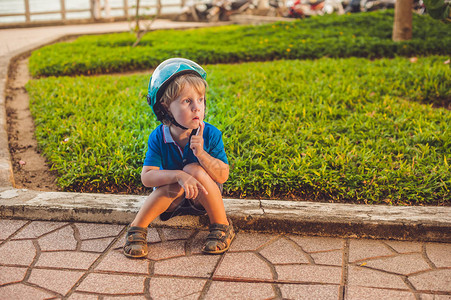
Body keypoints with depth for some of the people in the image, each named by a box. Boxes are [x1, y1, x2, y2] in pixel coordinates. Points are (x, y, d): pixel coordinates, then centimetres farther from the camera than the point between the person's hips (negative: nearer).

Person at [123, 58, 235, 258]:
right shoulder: (158, 138, -18)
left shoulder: (210, 134, -19)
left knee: (195, 170, -30)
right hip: (173, 202, 0)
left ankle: (222, 227, -15)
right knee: (174, 186, -32)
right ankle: (137, 229, -16)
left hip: (202, 197, 0)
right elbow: (147, 177, -24)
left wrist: (201, 153, -37)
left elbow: (223, 175, -21)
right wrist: (178, 175, -40)